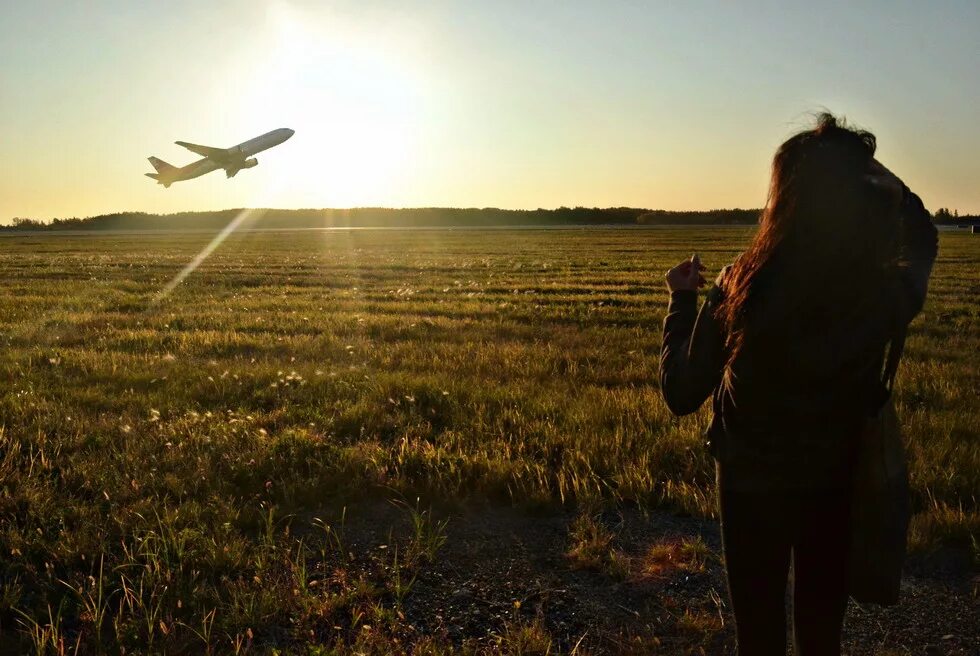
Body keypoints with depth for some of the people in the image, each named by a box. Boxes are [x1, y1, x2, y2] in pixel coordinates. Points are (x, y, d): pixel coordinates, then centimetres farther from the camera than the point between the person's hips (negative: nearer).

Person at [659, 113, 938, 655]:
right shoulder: (887, 295, -19)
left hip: (751, 484, -2)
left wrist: (682, 302, -3)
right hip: (837, 485, 2)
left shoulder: (741, 288, -26)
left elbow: (681, 395, -14)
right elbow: (920, 235, 6)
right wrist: (864, 167, 7)